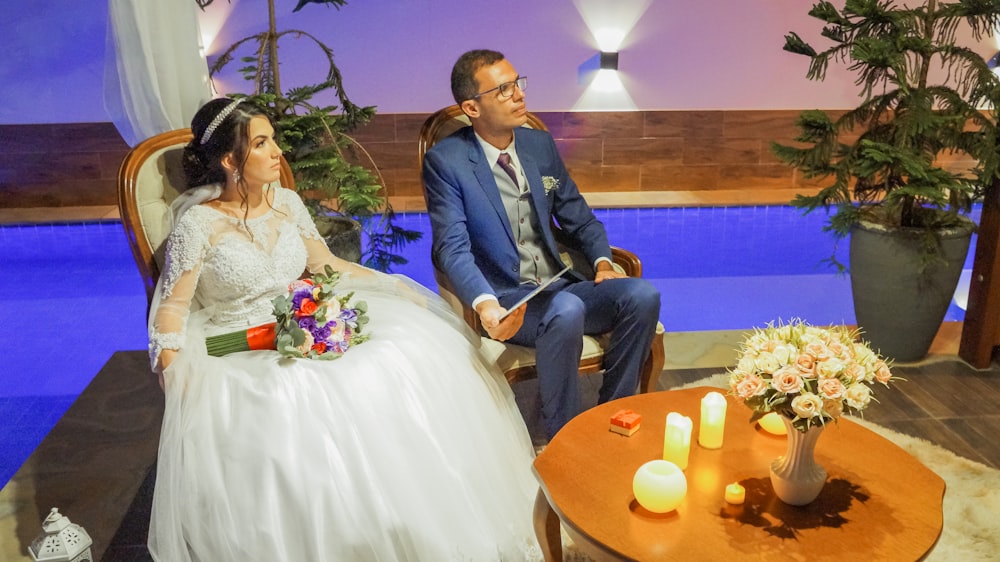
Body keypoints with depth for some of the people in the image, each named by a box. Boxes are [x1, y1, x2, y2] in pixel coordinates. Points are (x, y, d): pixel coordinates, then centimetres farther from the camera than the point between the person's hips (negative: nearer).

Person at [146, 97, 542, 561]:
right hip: (239, 356, -5)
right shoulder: (198, 224, -9)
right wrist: (176, 377, -22)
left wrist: (396, 287, 9)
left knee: (401, 363, -17)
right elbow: (171, 308, -7)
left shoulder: (287, 203, 6)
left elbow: (328, 266, 15)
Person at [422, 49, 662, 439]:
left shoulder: (540, 144, 11)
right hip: (505, 298, -6)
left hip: (560, 288, 6)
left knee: (642, 296, -19)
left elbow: (578, 216, 17)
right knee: (566, 311, -36)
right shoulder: (445, 160, -6)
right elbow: (452, 247, -16)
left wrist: (602, 262, -3)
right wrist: (485, 305, -35)